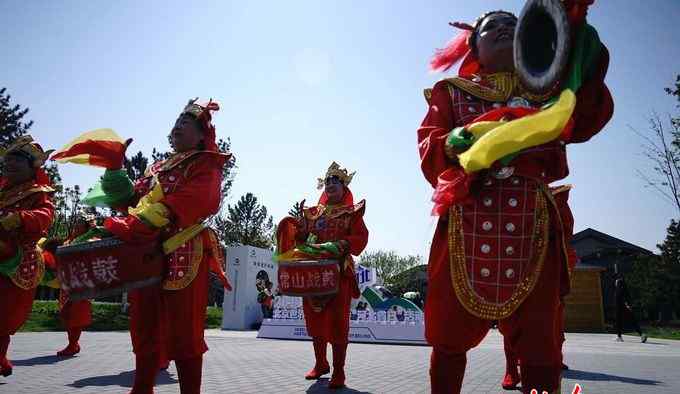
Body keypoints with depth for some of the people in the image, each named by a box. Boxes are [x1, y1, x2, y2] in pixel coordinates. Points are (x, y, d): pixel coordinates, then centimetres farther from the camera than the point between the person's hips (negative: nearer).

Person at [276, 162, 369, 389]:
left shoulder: (352, 212, 6)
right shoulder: (313, 213, 17)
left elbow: (360, 238, -6)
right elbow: (298, 235, 12)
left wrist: (336, 246, -21)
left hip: (339, 273, -4)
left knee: (337, 323, -4)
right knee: (315, 321, 11)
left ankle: (338, 372, 5)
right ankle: (320, 364, 28)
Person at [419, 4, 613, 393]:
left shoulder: (546, 87, 19)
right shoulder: (451, 92, 16)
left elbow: (584, 123, -2)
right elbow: (427, 150, 3)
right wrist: (453, 143, -20)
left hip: (533, 229, 2)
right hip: (467, 227, -1)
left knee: (540, 343, 4)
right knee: (449, 338, 5)